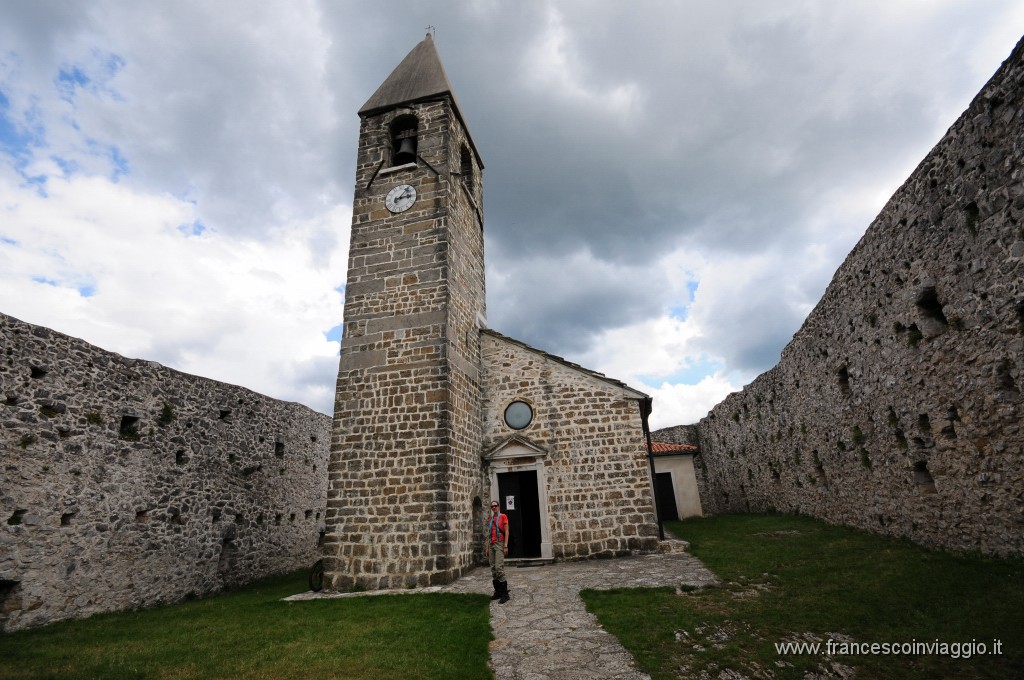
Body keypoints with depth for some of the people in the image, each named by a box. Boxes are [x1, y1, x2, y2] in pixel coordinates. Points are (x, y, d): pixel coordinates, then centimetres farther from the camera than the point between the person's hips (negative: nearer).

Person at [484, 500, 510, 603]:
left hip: (499, 543, -6)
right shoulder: (491, 519, 17)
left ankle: (505, 594, -10)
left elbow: (506, 532, -6)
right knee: (493, 569, 5)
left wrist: (506, 546, -13)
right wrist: (487, 547, 15)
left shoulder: (503, 516, 0)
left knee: (499, 568, -16)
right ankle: (497, 592, 14)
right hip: (491, 544, 7)